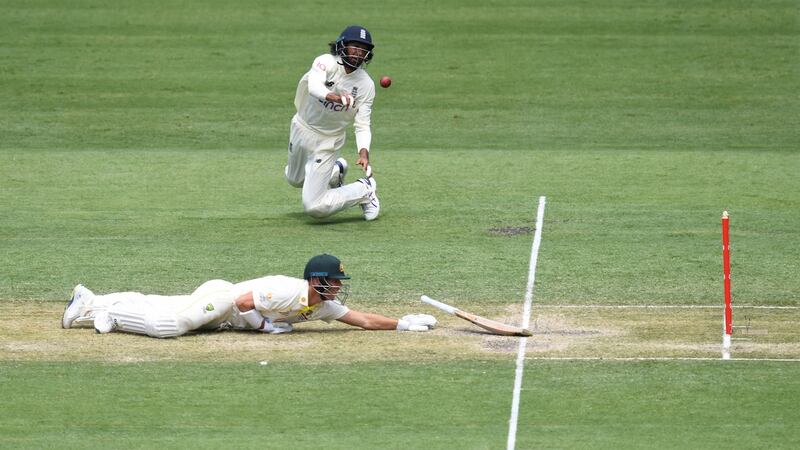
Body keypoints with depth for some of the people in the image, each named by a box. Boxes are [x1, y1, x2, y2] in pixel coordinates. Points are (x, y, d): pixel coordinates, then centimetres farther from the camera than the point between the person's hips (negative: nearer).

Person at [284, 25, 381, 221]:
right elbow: (314, 86, -39)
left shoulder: (366, 85, -15)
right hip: (302, 129, 3)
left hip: (328, 142, -2)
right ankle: (336, 170, 49)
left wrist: (363, 152, -35)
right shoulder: (326, 62, -19)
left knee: (314, 207, -10)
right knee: (295, 179, 27)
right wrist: (335, 97, -61)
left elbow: (362, 125, -16)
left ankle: (365, 190, 10)